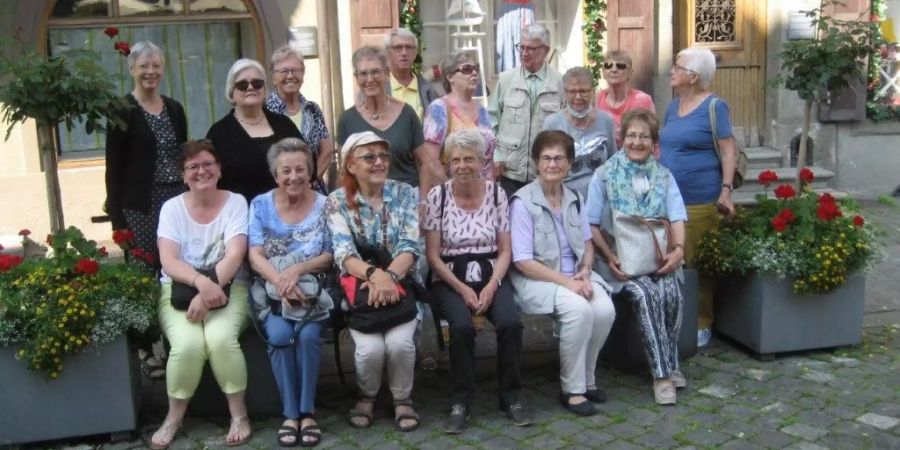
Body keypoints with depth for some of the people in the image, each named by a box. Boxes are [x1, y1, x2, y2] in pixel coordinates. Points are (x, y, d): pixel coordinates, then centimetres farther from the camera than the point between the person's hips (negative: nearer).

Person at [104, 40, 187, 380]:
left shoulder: (174, 109, 12)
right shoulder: (122, 111, -3)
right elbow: (114, 167, -7)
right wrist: (116, 214, -12)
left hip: (177, 200, 5)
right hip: (140, 205, -5)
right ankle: (144, 348, 10)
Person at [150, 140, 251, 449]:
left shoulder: (236, 202, 1)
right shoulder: (172, 208, 5)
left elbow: (234, 255, -12)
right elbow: (169, 261, -8)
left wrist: (209, 291, -26)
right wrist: (202, 282, -28)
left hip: (227, 287, -1)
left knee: (220, 338, -31)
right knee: (188, 343, -28)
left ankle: (239, 414, -10)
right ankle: (174, 417, -3)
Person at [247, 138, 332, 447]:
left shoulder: (324, 206, 3)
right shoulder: (261, 205, 5)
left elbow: (330, 257, -1)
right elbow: (255, 256, -4)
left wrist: (298, 269, -20)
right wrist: (281, 282, -23)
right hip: (272, 292, 0)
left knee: (308, 334, -28)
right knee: (280, 334, -28)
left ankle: (307, 411, -11)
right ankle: (290, 413, -13)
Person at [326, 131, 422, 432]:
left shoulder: (404, 193, 1)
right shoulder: (337, 201, -2)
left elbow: (410, 246, -8)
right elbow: (344, 253, -13)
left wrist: (389, 276, -27)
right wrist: (374, 274, -33)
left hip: (401, 285, 1)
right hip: (359, 287, -1)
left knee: (400, 342, -25)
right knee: (371, 347, -24)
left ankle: (402, 398, 6)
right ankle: (366, 396, 11)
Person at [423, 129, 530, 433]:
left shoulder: (497, 194, 2)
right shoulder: (437, 196, -4)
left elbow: (505, 249, 3)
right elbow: (432, 254, -4)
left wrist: (492, 286, -13)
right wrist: (462, 289, -14)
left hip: (490, 276, 2)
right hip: (450, 279, -2)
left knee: (510, 323, -26)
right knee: (462, 326, -31)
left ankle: (510, 396, -5)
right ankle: (461, 400, -11)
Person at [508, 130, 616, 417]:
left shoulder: (574, 199, 10)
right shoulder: (523, 202, -10)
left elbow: (587, 245, 17)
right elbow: (522, 262, -14)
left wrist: (584, 272, -6)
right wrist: (566, 282, -19)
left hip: (575, 275, 6)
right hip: (536, 278, -5)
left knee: (605, 309, -22)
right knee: (579, 309, -31)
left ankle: (587, 378, 2)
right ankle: (573, 389, -12)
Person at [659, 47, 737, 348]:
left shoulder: (713, 106, -5)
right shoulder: (673, 106, 14)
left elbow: (728, 153, -7)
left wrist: (726, 190, -16)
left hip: (700, 201, -6)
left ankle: (702, 324, 13)